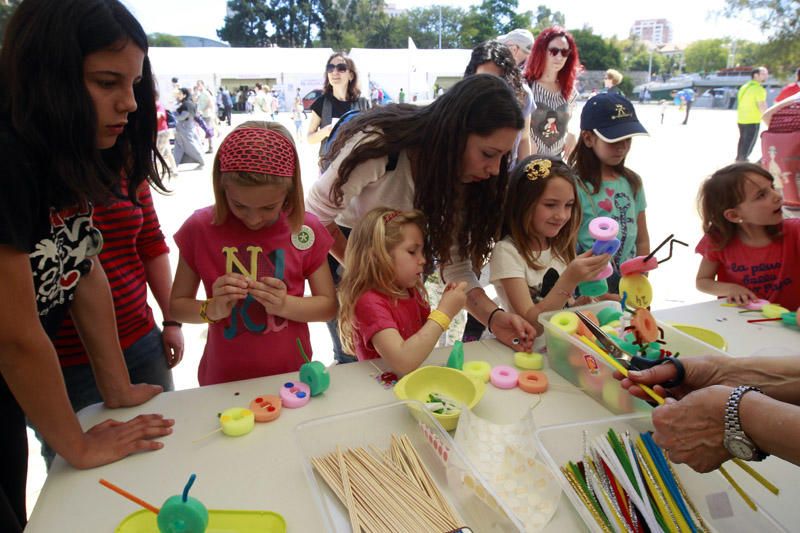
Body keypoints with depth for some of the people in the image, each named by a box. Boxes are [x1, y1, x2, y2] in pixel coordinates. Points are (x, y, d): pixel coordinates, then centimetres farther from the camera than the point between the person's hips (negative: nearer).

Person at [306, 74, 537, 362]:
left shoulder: (460, 176, -18)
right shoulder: (379, 143, -35)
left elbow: (456, 263, -18)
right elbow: (317, 213, -22)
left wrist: (493, 316, -34)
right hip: (337, 246, -4)